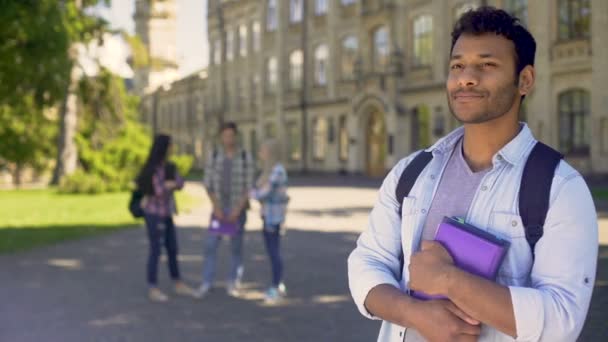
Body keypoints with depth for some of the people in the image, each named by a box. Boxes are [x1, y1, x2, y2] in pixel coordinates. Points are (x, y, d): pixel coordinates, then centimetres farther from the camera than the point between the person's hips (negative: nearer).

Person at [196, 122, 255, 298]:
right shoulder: (213, 156, -4)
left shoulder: (246, 158, -9)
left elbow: (249, 187, -10)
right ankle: (206, 283, 3)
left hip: (238, 208, -1)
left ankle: (233, 283, 17)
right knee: (210, 245, -5)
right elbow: (208, 184, -2)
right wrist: (216, 208, -13)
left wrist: (238, 210, -19)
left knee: (236, 246, 4)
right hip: (219, 208, 2)